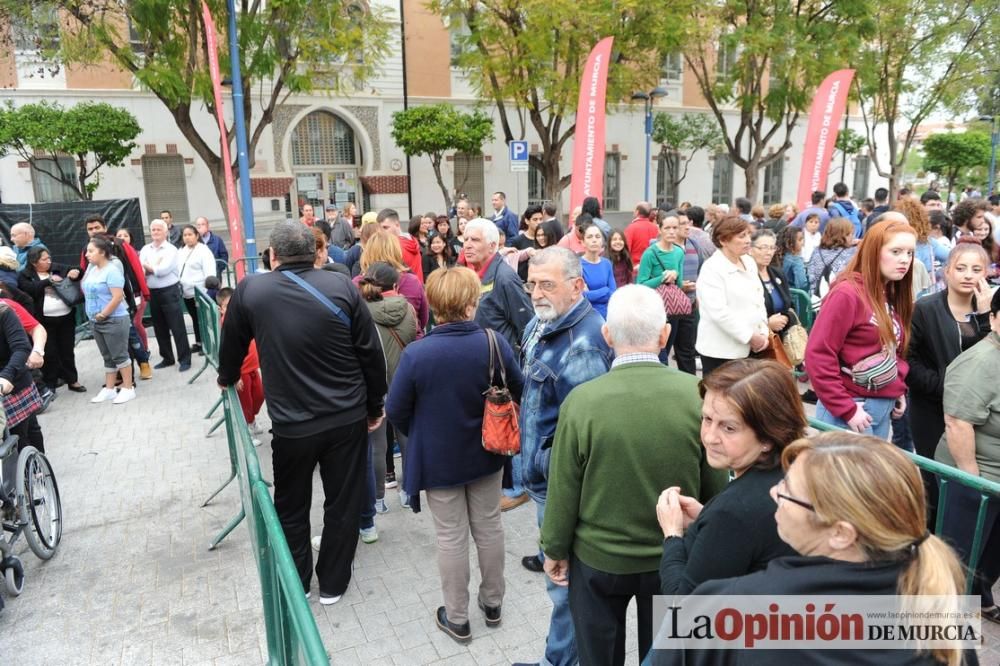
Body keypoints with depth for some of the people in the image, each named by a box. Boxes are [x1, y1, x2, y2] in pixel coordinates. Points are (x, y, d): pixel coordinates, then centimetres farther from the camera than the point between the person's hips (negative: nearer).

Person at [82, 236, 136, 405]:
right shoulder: (91, 268, 10)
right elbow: (87, 290, 22)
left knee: (119, 355, -1)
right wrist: (94, 315, 11)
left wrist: (103, 314, -17)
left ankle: (128, 389, 7)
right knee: (108, 357, 14)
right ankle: (109, 389, 21)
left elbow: (118, 297, -23)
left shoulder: (112, 270, -16)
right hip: (96, 321, 9)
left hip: (114, 320, -9)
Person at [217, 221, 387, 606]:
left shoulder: (250, 291, -4)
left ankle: (296, 584, 35)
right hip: (348, 418, 1)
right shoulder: (341, 287, -6)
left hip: (292, 424, 0)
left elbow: (232, 345, 12)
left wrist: (227, 379, 33)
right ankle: (333, 583, 30)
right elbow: (371, 353, -4)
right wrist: (374, 407, 9)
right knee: (343, 503, 16)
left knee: (291, 507, 20)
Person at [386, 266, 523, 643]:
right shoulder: (495, 343, -16)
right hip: (486, 454, 3)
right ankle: (492, 603, 38)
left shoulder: (416, 353, -24)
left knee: (451, 537, 12)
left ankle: (457, 618, 28)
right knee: (489, 528, 19)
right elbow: (517, 391, -1)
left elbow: (396, 411, -12)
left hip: (438, 459, -2)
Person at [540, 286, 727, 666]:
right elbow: (715, 484, -7)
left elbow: (563, 490, -14)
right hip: (675, 556, 2)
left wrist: (555, 550, 3)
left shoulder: (582, 401, -23)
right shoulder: (697, 395, -18)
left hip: (598, 558, -1)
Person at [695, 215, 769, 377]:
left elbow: (759, 300, 15)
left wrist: (763, 332, 1)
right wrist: (750, 336, -16)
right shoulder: (712, 268, -12)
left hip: (747, 347, 7)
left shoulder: (749, 262, 11)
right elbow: (719, 312, -21)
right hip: (721, 349, -7)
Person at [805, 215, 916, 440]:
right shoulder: (848, 293, -15)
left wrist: (899, 391, 10)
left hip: (884, 406, 8)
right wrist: (845, 409, -17)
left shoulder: (894, 295, 11)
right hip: (851, 407, -8)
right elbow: (818, 355, -19)